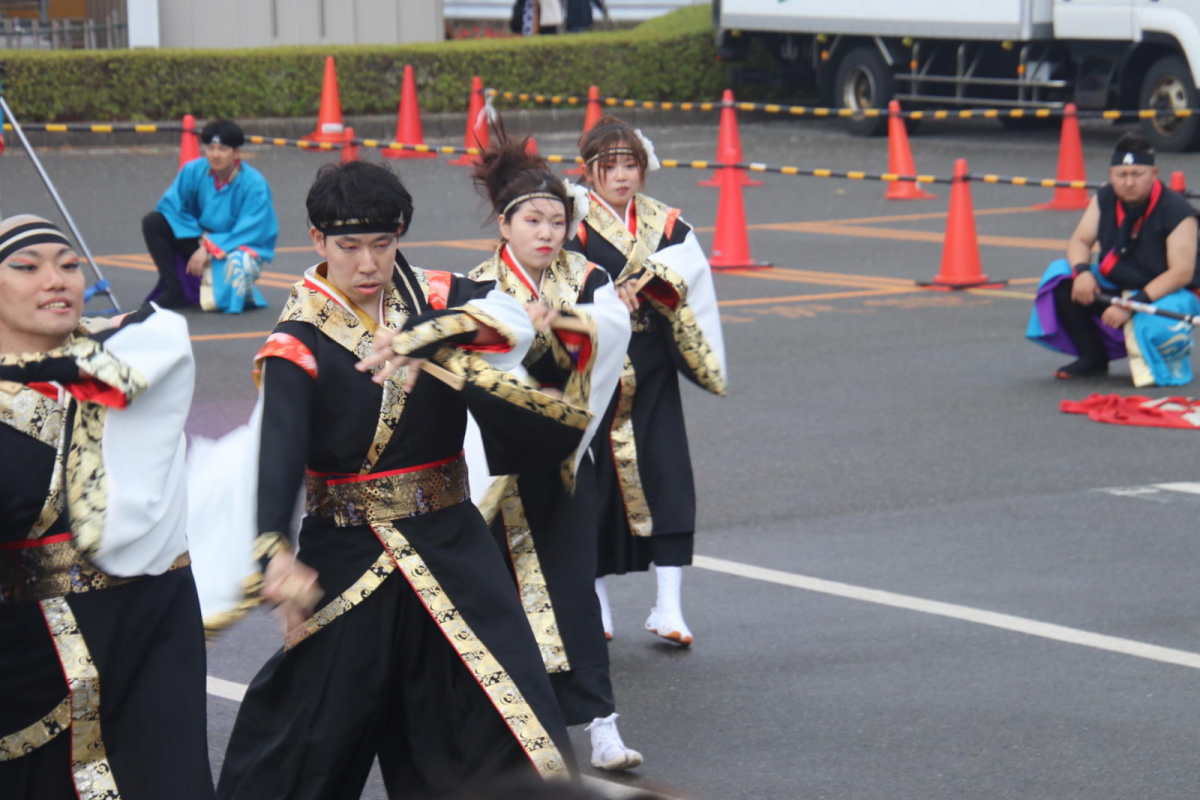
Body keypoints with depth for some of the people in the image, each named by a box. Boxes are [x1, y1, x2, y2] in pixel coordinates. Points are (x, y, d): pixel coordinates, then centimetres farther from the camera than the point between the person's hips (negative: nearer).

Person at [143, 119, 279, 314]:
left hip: (243, 246, -4)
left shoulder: (254, 184, -20)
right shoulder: (193, 171, -10)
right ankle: (174, 291, -12)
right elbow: (170, 205, -7)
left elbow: (249, 232, -21)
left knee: (238, 262, -41)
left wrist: (209, 248, -26)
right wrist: (200, 239, -17)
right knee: (153, 222, -13)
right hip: (201, 242, 4)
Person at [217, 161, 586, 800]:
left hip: (451, 547, 3)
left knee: (505, 722, 0)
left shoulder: (430, 298, 0)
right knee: (317, 731, 4)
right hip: (348, 557, -3)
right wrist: (276, 554, -42)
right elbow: (279, 453, -26)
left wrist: (424, 339, -32)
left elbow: (513, 315, -17)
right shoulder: (297, 345, -12)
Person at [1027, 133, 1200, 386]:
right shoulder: (1105, 199, -2)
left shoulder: (1176, 211, -20)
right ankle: (1093, 358, -4)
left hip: (1166, 293, -6)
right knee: (1061, 277, -13)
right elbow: (1080, 241, 1)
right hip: (1114, 287, 6)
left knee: (1157, 326, -40)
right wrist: (1082, 271, -25)